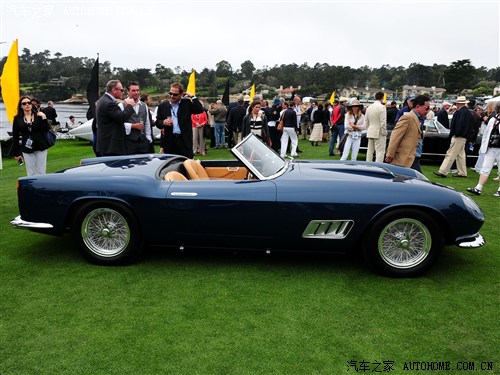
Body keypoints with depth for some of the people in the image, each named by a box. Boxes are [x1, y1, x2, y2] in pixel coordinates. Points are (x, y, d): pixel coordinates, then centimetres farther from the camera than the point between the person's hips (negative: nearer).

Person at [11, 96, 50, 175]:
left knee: (41, 173, 5)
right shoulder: (17, 119, 2)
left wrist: (44, 118, -17)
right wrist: (16, 153, 2)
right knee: (31, 174, 4)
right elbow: (15, 137, 3)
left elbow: (47, 130, -3)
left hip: (40, 148, 0)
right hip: (27, 150, 1)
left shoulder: (39, 115, 1)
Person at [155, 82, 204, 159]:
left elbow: (200, 110, -7)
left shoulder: (187, 103, 5)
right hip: (169, 142, 2)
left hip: (185, 141, -1)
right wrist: (163, 122, -11)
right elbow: (157, 123, 11)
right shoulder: (162, 106, 9)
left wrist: (192, 97, -7)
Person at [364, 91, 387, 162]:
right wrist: (384, 132, -7)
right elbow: (383, 122, -15)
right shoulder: (382, 107, -13)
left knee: (370, 151, 14)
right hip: (379, 133, -7)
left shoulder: (369, 107, 8)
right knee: (380, 152, -5)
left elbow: (366, 121, 12)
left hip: (370, 132, 7)